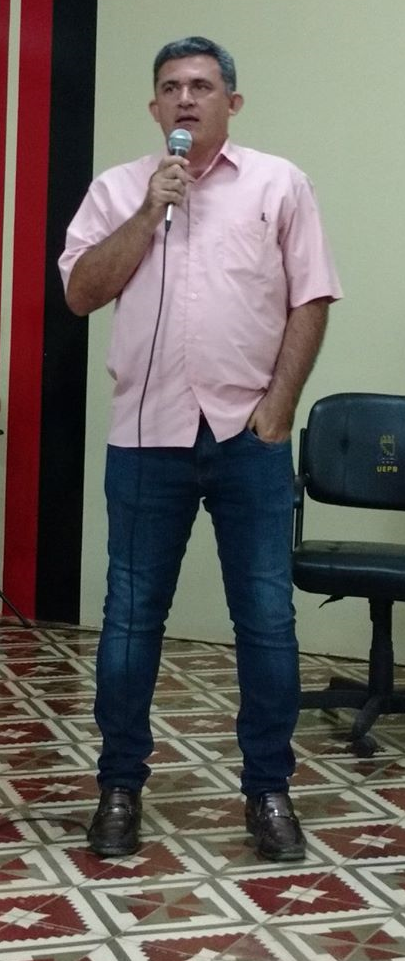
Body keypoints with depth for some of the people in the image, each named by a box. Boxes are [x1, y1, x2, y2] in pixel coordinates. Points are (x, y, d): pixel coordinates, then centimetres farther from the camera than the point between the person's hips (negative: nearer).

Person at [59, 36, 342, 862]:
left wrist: (279, 405, -7)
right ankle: (120, 786, 17)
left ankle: (268, 789, 14)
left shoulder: (278, 183, 5)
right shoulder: (118, 189, 10)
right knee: (131, 616, 5)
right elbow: (81, 293, 2)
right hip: (147, 436, 1)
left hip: (249, 436, -1)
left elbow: (310, 301, 2)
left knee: (266, 618, 1)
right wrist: (149, 215, -6)